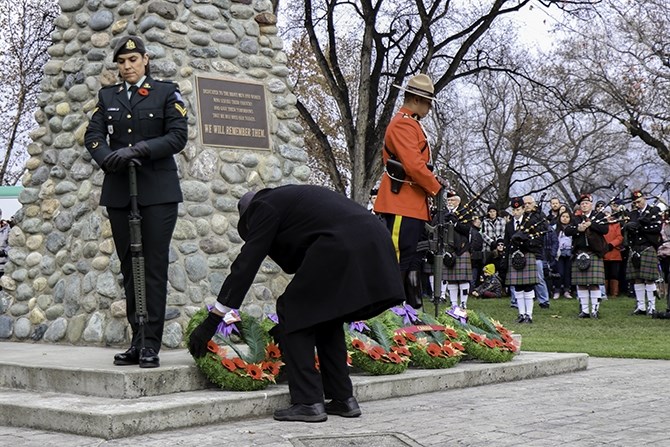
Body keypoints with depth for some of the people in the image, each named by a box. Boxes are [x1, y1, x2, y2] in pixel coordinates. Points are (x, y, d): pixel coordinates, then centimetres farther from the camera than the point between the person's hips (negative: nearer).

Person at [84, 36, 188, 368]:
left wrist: (138, 150, -16)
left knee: (154, 266, -6)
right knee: (129, 267, 4)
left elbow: (178, 136, -4)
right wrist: (109, 159, -17)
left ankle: (151, 344, -5)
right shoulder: (107, 96, 16)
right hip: (119, 192, 4)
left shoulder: (166, 92, 7)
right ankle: (137, 341, 8)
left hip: (158, 191, -3)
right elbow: (93, 136, 5)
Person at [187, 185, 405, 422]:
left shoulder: (264, 207, 9)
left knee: (293, 312, 5)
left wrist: (211, 322, 7)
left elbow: (246, 265, 4)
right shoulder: (287, 197, 34)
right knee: (326, 317, 23)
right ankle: (344, 399, 23)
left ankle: (308, 402, 3)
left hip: (341, 249, -9)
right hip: (377, 248, 9)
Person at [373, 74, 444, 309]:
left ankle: (415, 309, 18)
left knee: (412, 262, 13)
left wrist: (432, 180, 9)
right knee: (398, 260, -11)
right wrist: (436, 187, -10)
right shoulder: (403, 124, -12)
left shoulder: (410, 124, 22)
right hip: (402, 204, -11)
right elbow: (414, 165, -21)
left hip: (413, 205, 11)